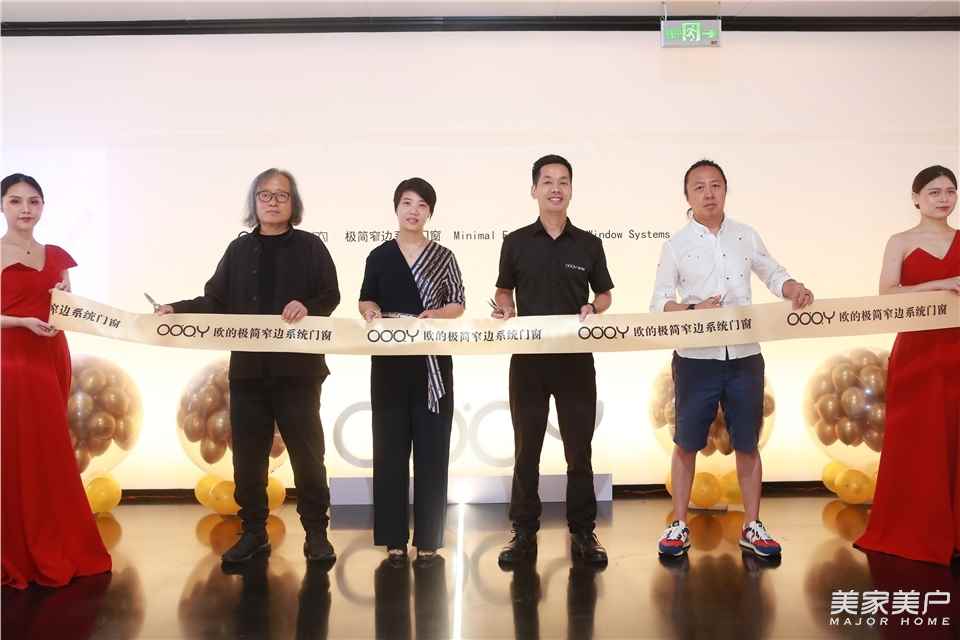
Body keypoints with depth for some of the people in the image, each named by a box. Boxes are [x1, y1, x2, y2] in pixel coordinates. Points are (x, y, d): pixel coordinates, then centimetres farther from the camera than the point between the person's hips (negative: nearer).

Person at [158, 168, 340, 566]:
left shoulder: (310, 246, 4)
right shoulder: (239, 250, 12)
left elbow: (331, 295, -1)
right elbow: (216, 300, 8)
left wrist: (307, 307, -20)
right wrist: (177, 309, -5)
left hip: (297, 367, -3)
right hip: (248, 368, 3)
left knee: (307, 452, 4)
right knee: (248, 454, 8)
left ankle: (316, 532, 15)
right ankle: (253, 533, 20)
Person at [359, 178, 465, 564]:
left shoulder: (443, 257, 5)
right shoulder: (379, 256, 7)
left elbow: (458, 304, 6)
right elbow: (366, 300, 12)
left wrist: (435, 314, -14)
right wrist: (373, 314, -10)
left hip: (433, 363, -1)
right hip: (389, 361, 1)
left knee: (431, 448, 0)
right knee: (390, 446, 2)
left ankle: (428, 539, 9)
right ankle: (394, 538, 12)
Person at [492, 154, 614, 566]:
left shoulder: (588, 244, 5)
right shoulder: (516, 242, 4)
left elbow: (605, 295, 12)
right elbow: (504, 290, 13)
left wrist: (593, 309, -9)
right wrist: (504, 309, -9)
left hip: (576, 358, 0)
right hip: (528, 357, 0)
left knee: (579, 449, 6)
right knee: (526, 449, 6)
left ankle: (583, 533, 17)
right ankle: (524, 533, 16)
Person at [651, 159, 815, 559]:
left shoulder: (746, 236, 6)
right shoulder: (676, 245, -1)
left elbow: (773, 275, 13)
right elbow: (658, 304, -2)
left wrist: (794, 289, -9)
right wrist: (693, 310, -20)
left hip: (745, 357, 2)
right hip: (696, 359, -2)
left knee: (747, 445, 10)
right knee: (686, 444, 6)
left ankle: (752, 526, 22)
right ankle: (679, 526, 18)